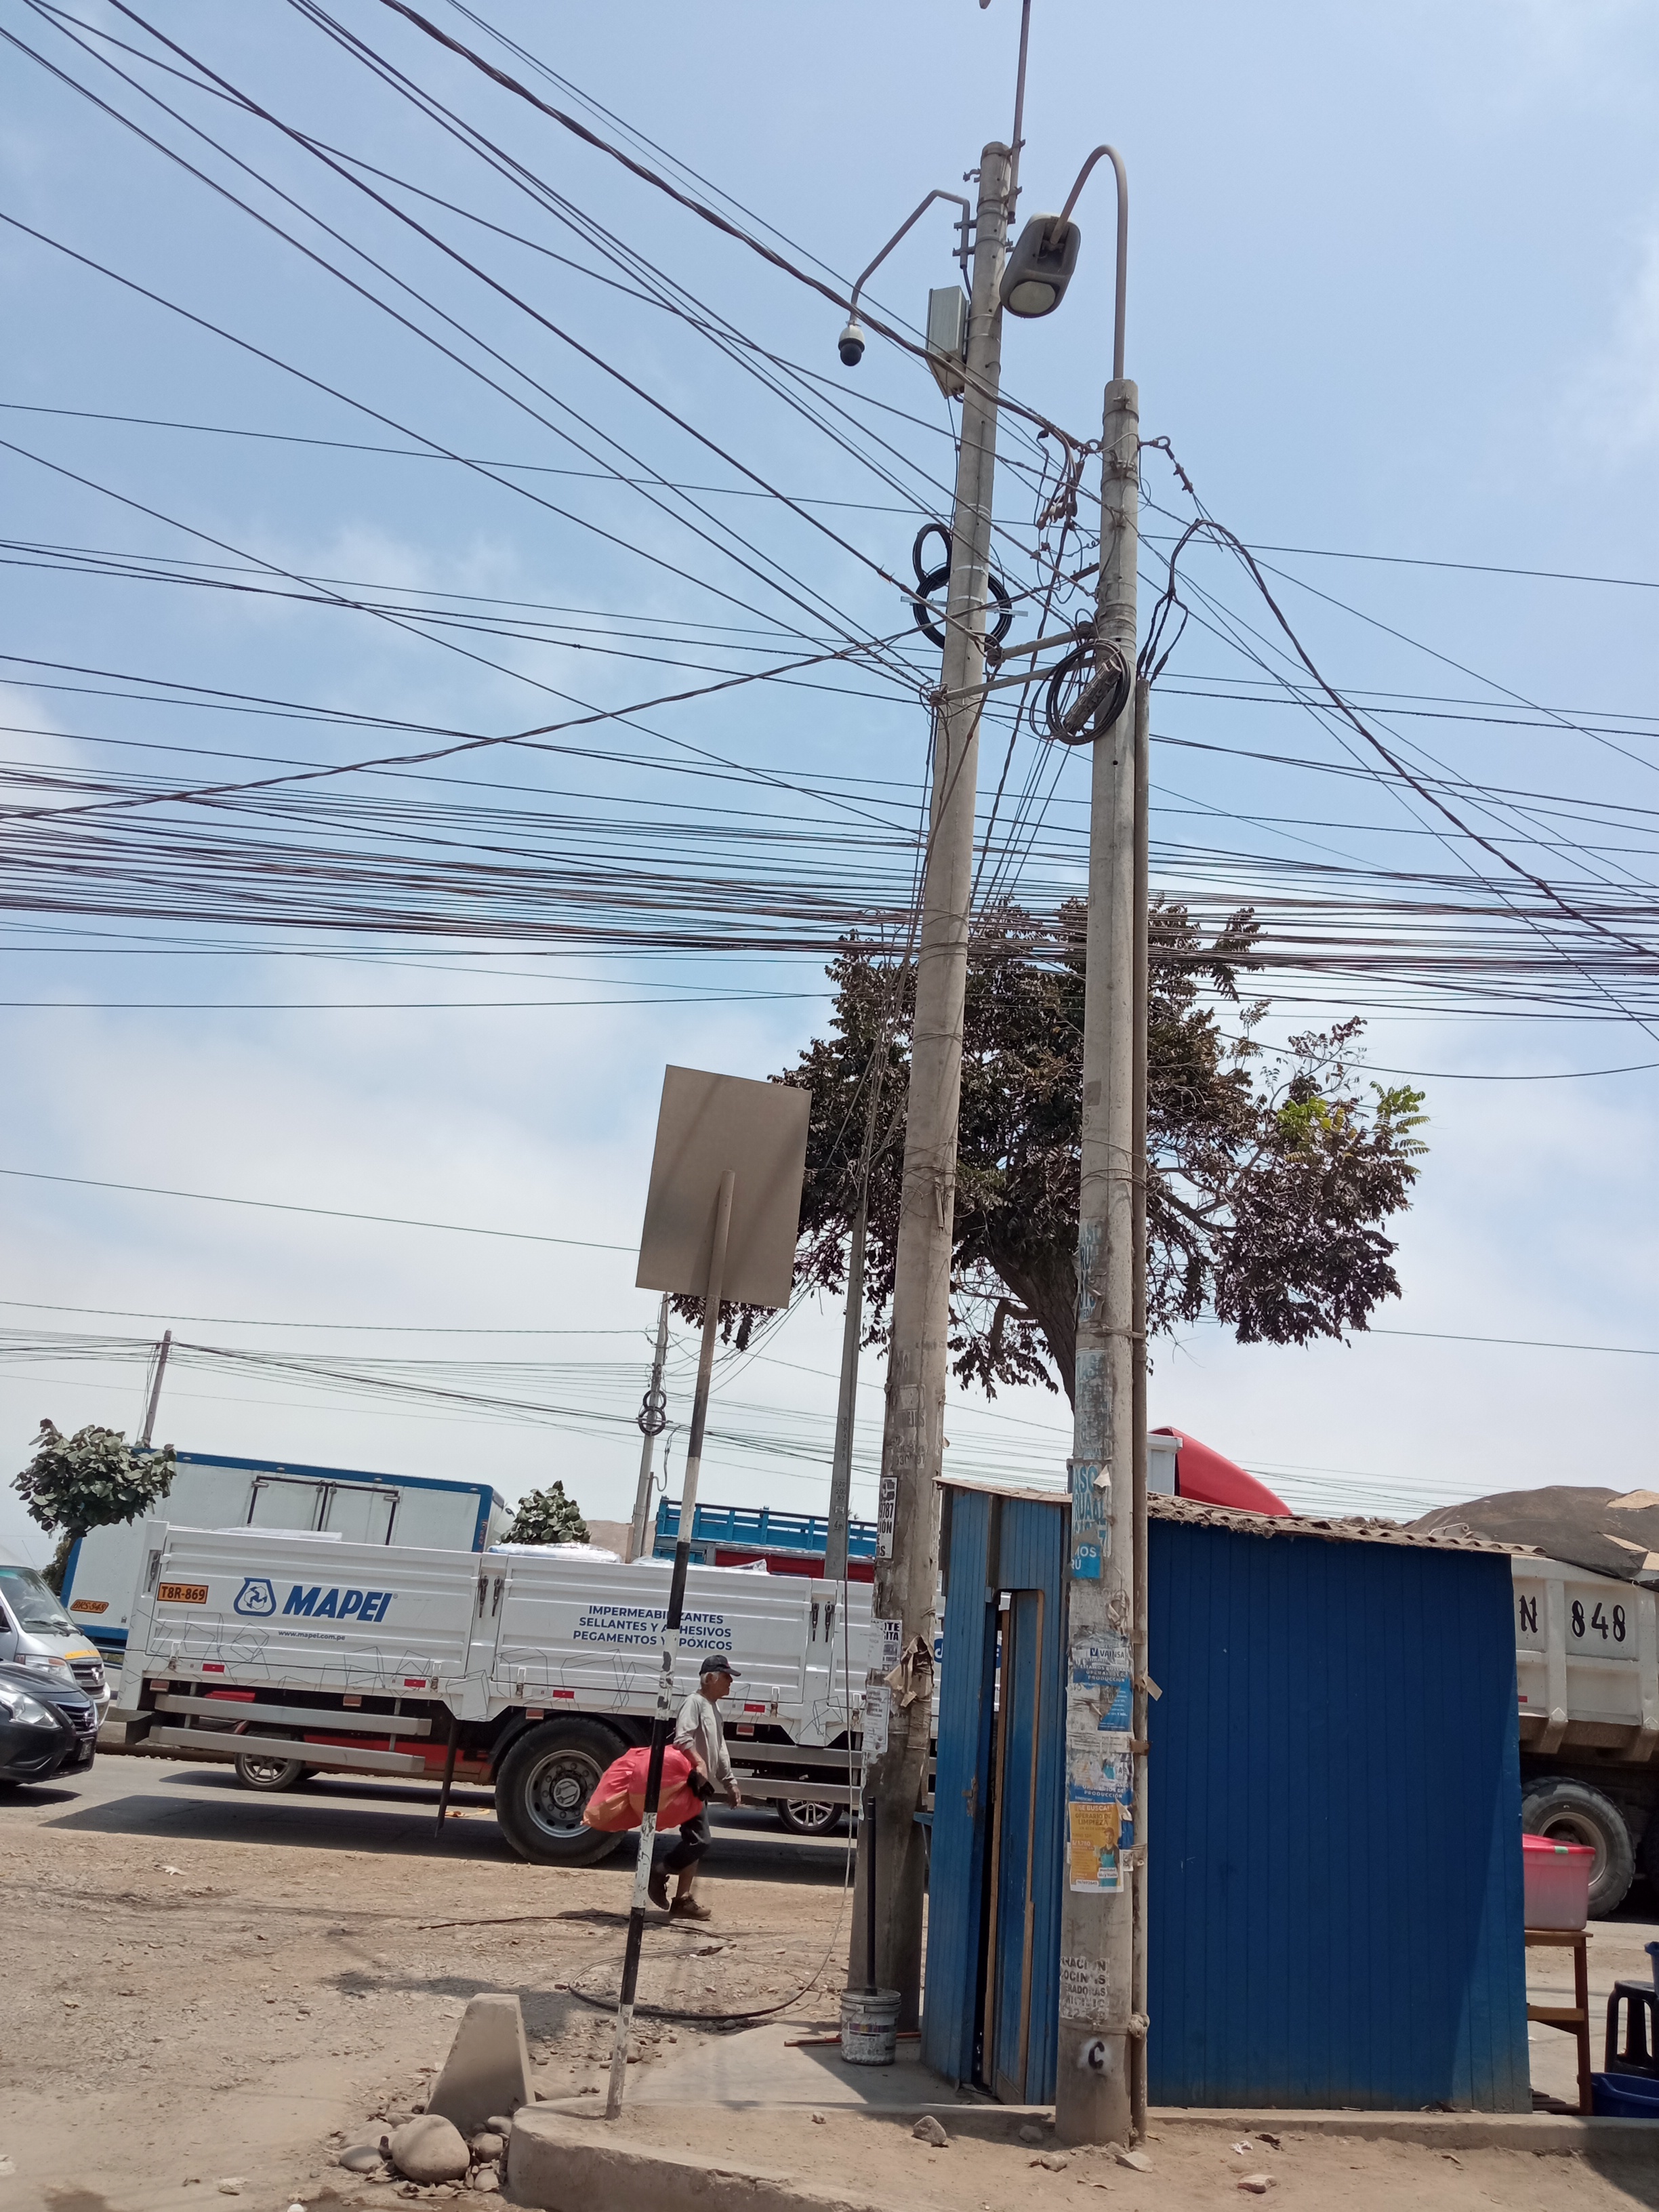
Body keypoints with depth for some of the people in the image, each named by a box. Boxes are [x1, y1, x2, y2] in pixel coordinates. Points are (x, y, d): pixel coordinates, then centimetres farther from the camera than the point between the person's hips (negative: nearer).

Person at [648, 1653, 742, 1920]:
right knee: (699, 1840, -14)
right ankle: (659, 1873, 1)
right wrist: (698, 1762, -36)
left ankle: (683, 1899, 14)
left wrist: (730, 1782, 22)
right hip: (692, 1781, -10)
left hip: (704, 1785, 10)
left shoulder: (715, 1707, 19)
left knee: (695, 1841, 10)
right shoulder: (695, 1702, -11)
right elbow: (682, 1738, -25)